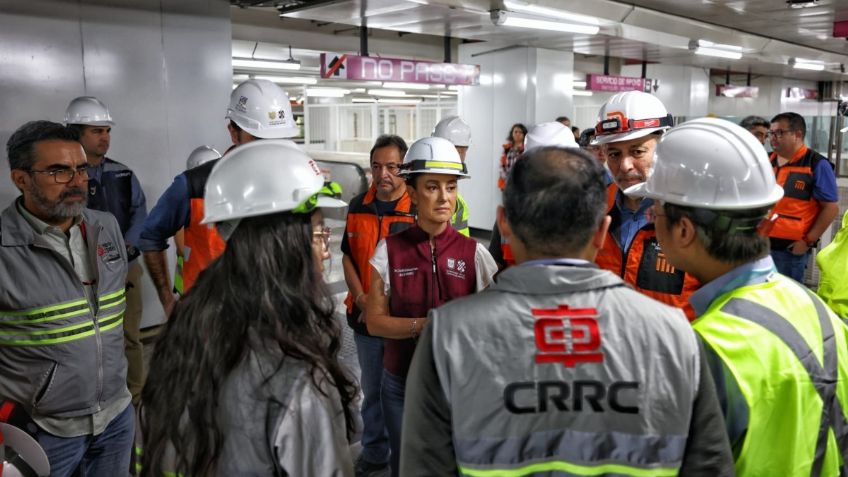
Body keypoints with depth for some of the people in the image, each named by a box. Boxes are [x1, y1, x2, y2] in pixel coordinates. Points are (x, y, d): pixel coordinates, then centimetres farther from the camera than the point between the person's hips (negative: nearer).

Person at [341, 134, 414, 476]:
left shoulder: (418, 210, -12)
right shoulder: (358, 207, 4)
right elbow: (348, 257, 10)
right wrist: (361, 298, -3)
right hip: (364, 317, 5)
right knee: (372, 390, 19)